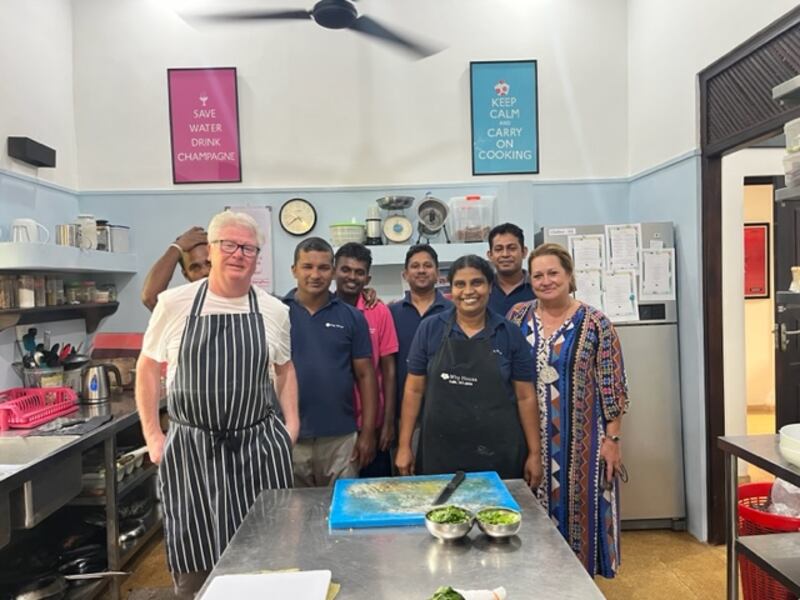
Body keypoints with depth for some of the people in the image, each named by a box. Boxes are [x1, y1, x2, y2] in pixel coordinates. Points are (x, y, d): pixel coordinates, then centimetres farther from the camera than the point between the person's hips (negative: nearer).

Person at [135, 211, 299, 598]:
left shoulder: (274, 311, 1)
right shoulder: (174, 304, -5)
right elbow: (148, 368, 5)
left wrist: (291, 424, 5)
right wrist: (152, 435, 1)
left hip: (259, 446, 1)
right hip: (189, 447, -1)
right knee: (193, 565, 11)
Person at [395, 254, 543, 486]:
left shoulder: (510, 334, -1)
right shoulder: (429, 329, -1)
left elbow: (525, 396, 2)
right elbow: (414, 390, 2)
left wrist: (534, 453, 2)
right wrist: (404, 446, 0)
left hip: (499, 454, 0)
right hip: (440, 452, 0)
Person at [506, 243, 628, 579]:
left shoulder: (595, 323, -6)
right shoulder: (517, 317, 3)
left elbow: (612, 386, -5)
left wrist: (612, 439, -7)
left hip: (580, 440, -2)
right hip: (530, 439, 3)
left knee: (578, 507, 6)